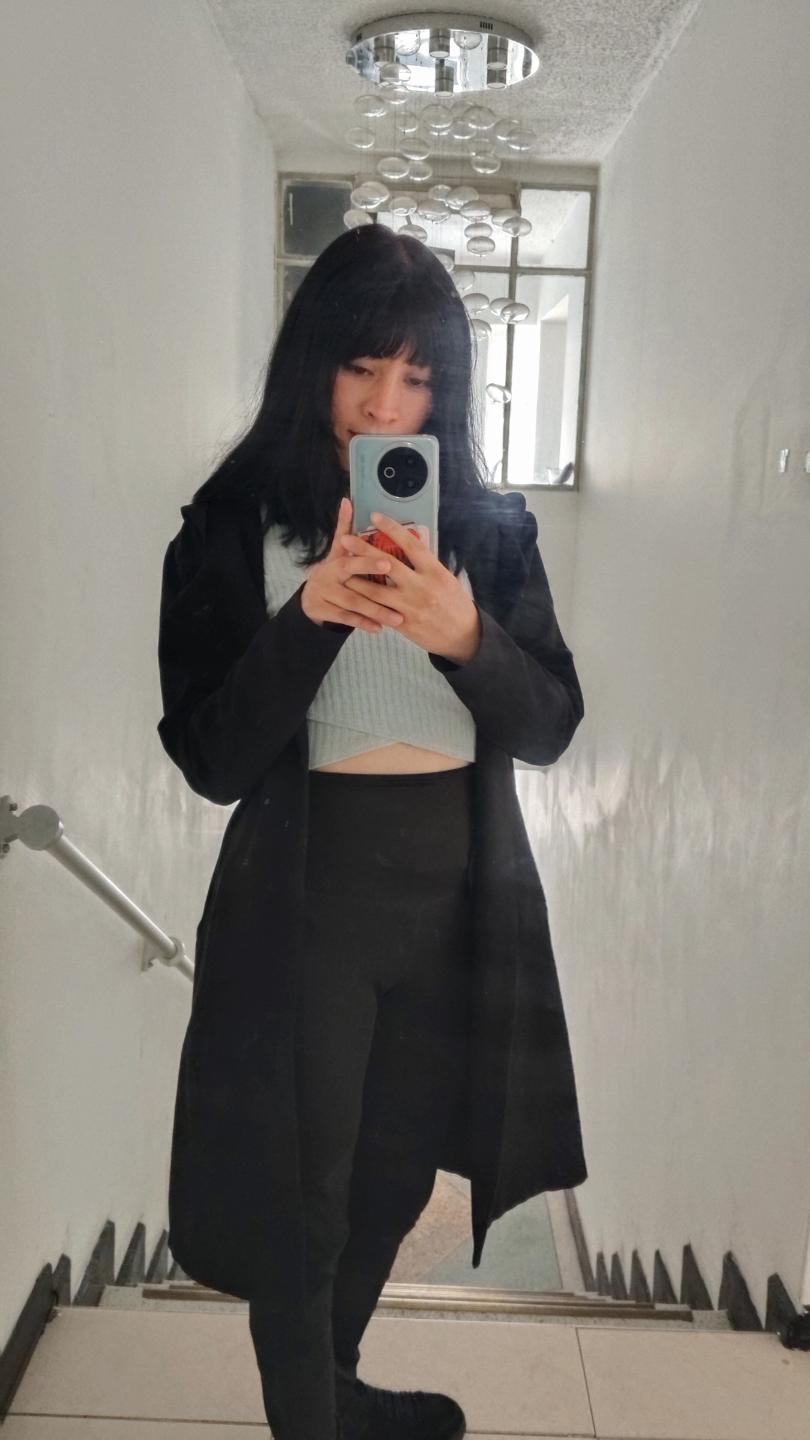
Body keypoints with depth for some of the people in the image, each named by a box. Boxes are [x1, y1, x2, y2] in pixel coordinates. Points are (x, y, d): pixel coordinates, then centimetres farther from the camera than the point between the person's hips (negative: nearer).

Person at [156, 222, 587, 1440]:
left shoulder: (491, 525, 2)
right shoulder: (232, 527, -6)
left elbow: (552, 726, -3)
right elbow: (211, 762, -11)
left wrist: (463, 636, -23)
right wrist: (310, 618, -25)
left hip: (461, 888, 4)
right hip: (306, 896, -3)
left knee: (395, 1176, 21)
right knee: (297, 1195, 9)